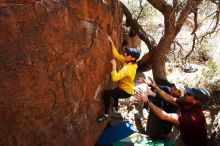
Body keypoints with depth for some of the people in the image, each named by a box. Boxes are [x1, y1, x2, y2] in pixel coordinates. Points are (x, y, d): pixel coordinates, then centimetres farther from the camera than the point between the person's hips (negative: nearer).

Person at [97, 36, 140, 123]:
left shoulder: (128, 68, -33)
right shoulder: (128, 62, -6)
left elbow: (115, 78, -43)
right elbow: (116, 54, -3)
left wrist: (114, 65, -36)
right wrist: (111, 43, -11)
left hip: (126, 91, -10)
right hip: (124, 87, 10)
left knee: (106, 94, -24)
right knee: (113, 91, 37)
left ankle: (106, 114, -10)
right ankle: (116, 106, 61)